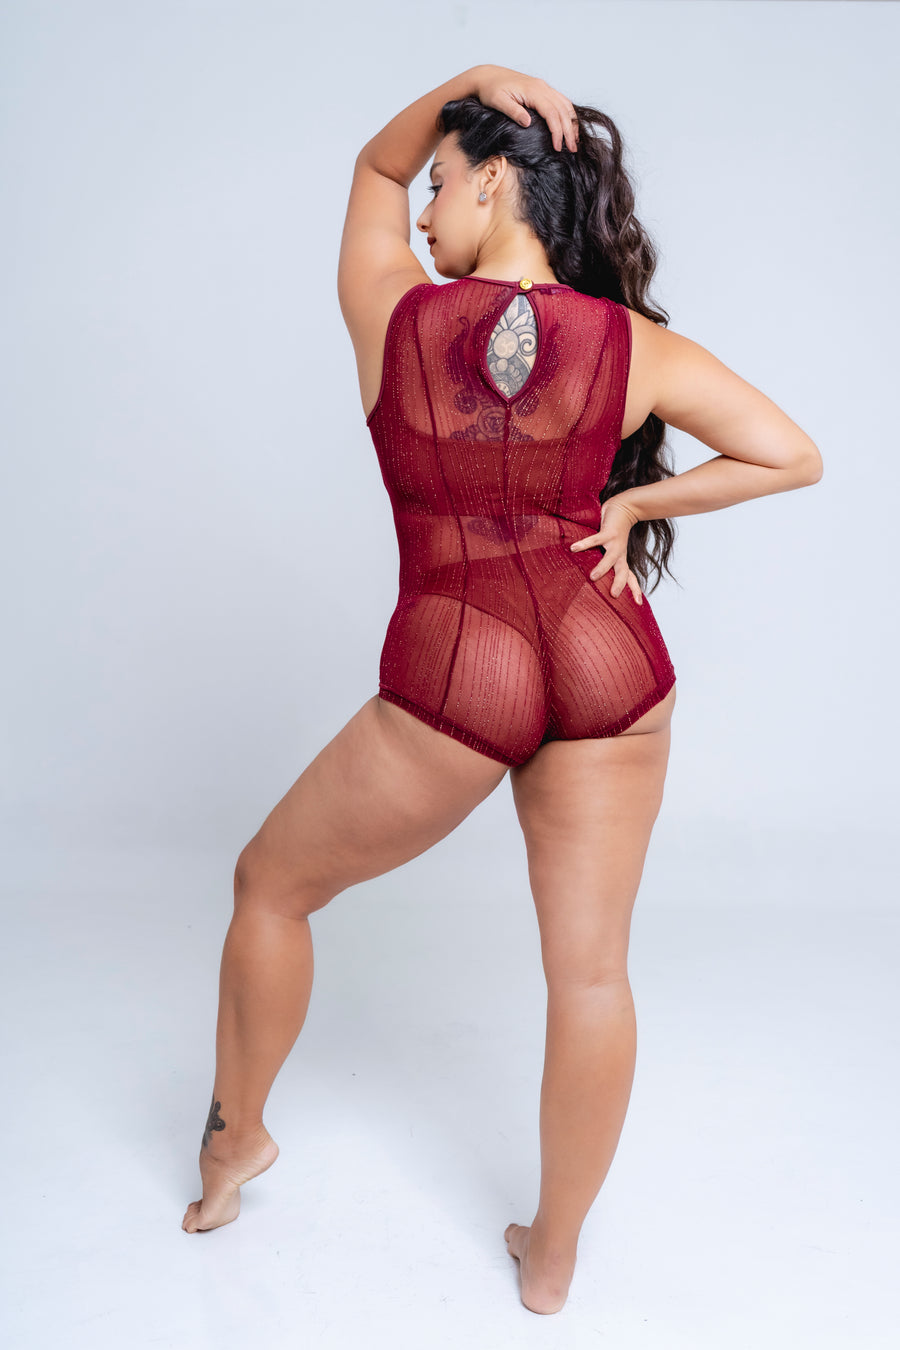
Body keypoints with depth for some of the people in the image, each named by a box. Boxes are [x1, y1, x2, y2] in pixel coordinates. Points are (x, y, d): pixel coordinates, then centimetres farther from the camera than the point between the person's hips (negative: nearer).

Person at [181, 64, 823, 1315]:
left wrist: (465, 86, 3)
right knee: (590, 968, 12)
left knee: (272, 883, 21)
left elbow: (373, 167, 17)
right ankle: (553, 1256, 29)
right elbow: (794, 455, -1)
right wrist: (631, 503, 3)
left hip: (453, 676, -2)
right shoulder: (638, 346, 0)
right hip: (607, 663, 3)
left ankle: (235, 1139, 39)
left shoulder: (393, 314, -2)